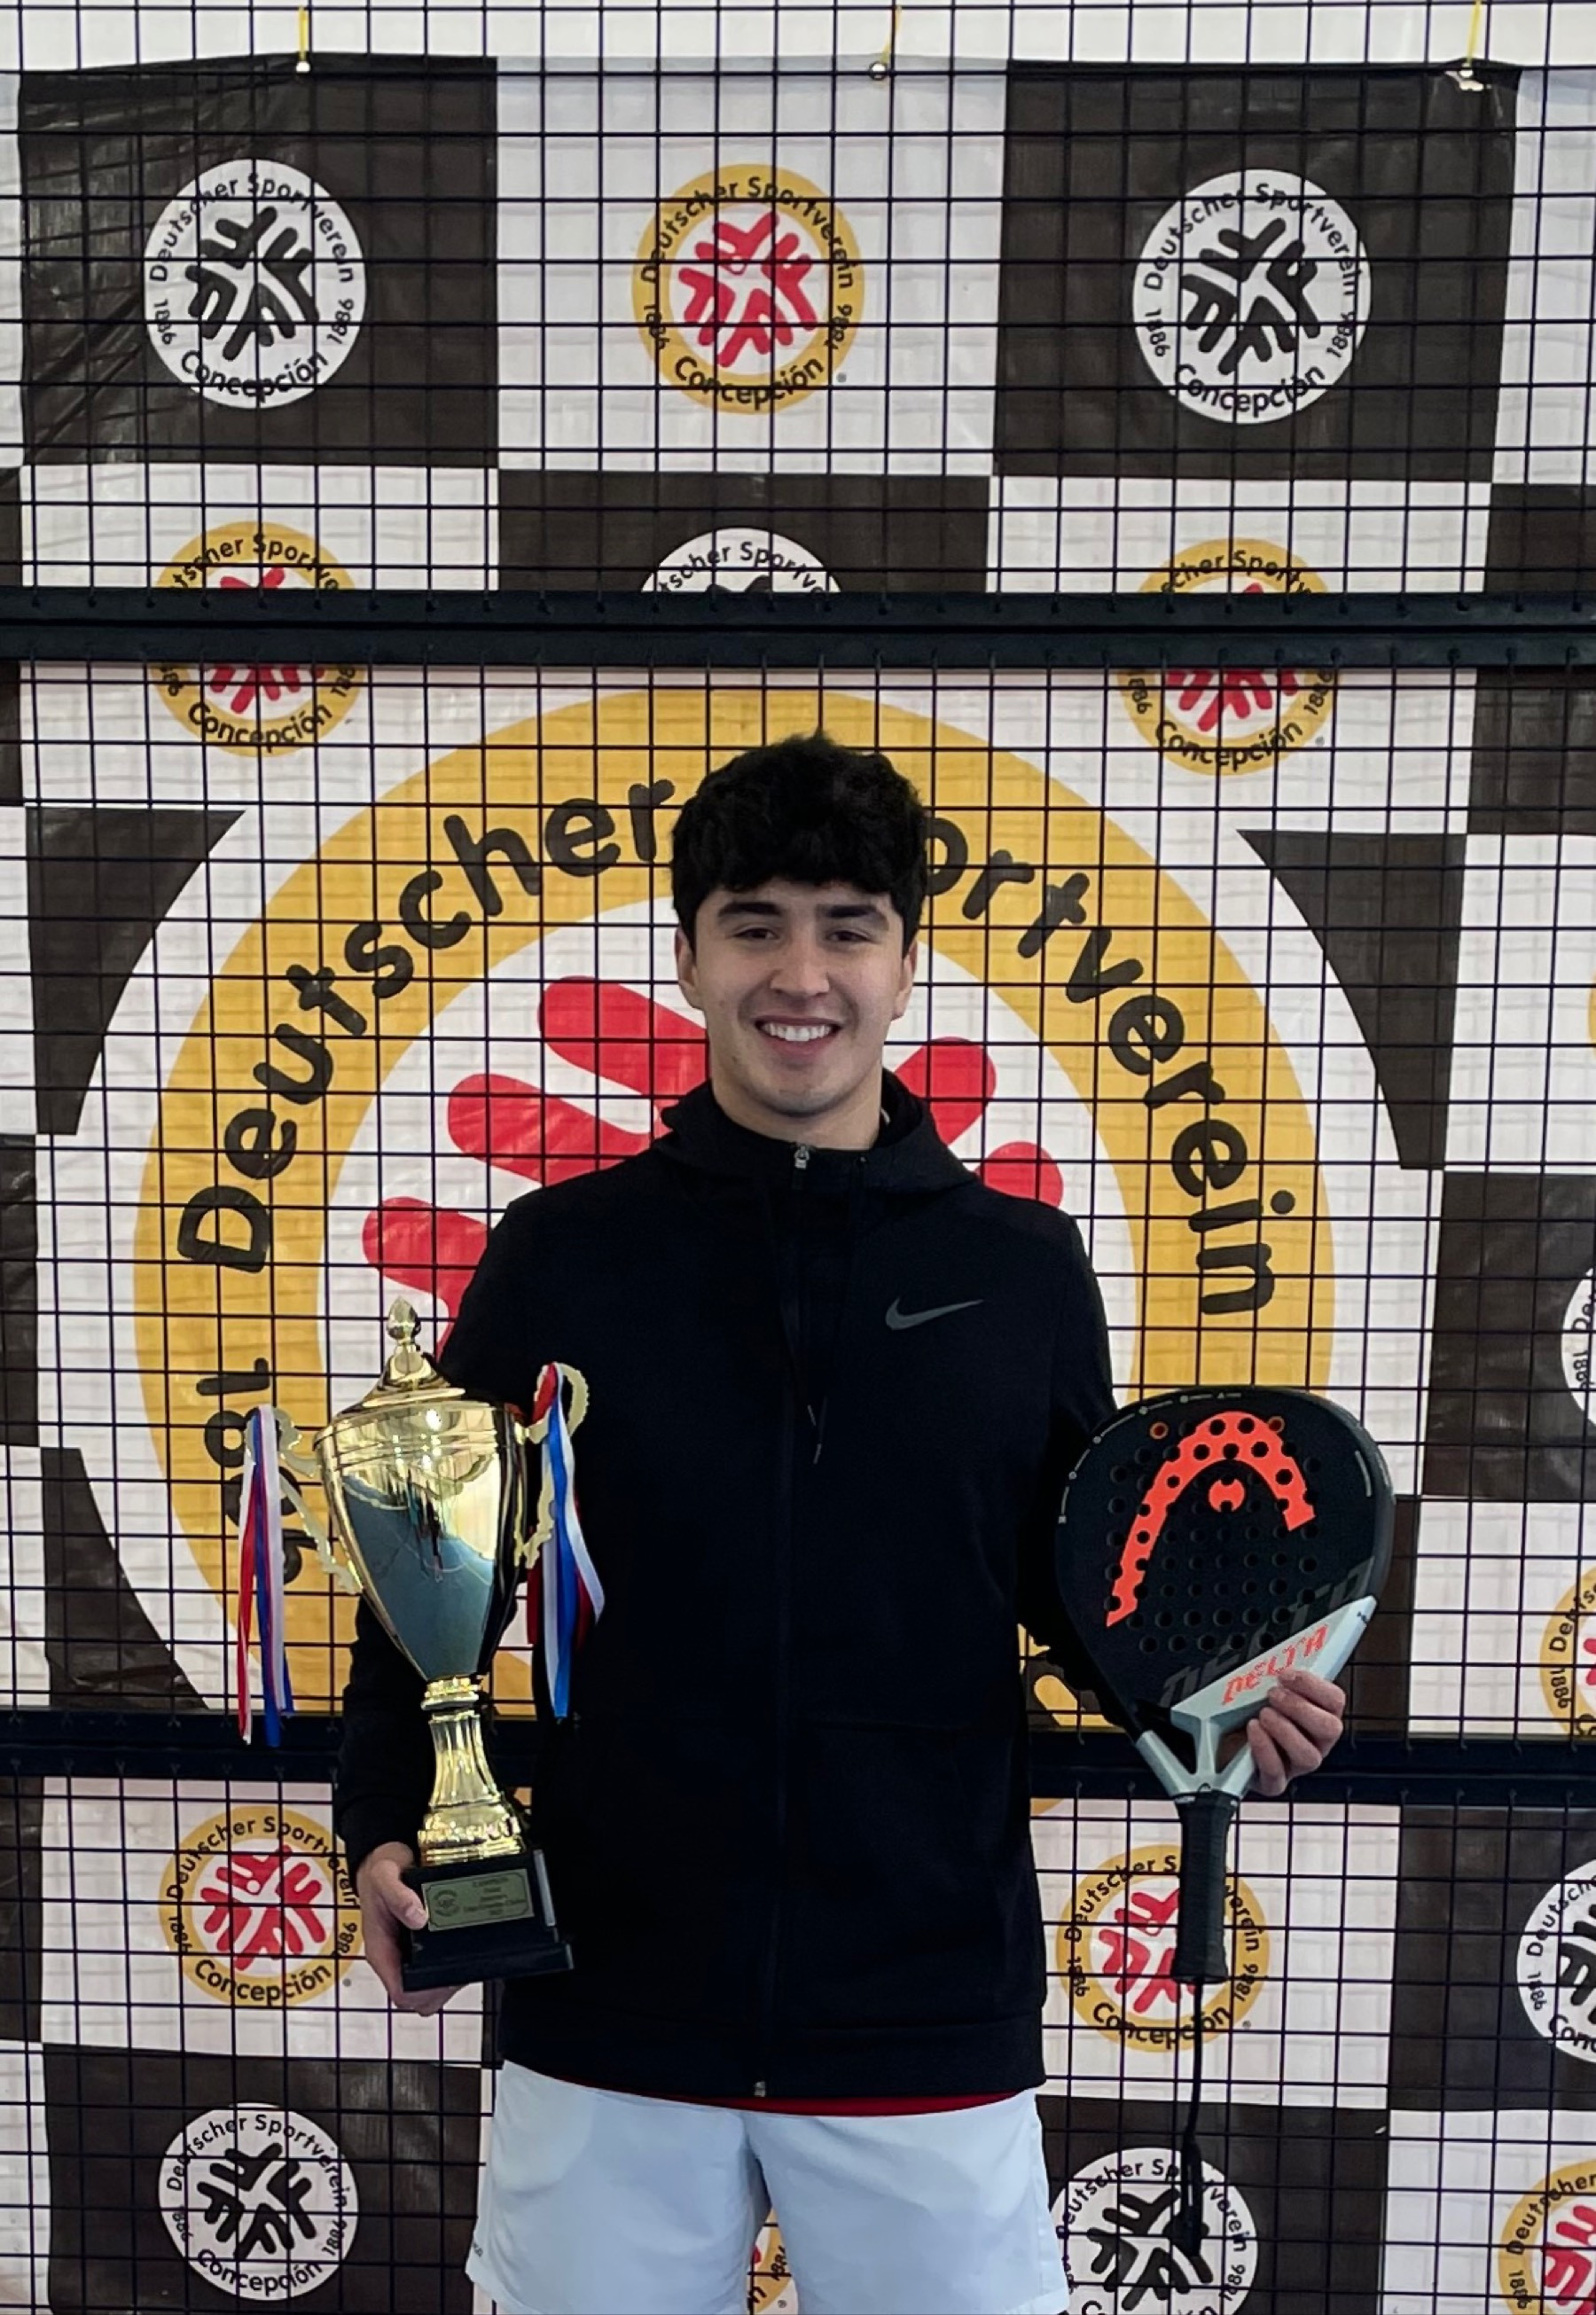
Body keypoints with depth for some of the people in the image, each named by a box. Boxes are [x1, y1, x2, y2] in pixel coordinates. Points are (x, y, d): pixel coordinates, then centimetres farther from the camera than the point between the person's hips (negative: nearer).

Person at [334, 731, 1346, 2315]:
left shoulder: (1026, 1271, 0)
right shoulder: (561, 1253, -2)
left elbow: (1079, 1579, 10)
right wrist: (385, 1824, -11)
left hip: (930, 2027, 1)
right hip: (602, 2018, 0)